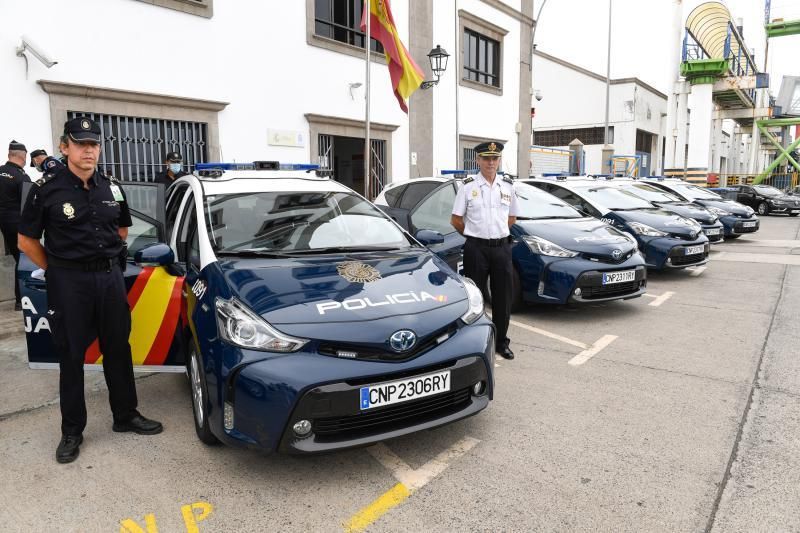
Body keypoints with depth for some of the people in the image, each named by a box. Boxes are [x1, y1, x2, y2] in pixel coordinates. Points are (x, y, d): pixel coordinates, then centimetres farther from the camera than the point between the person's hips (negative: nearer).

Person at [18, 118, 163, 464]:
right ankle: (72, 432, 18)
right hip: (68, 282, -4)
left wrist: (106, 257, 12)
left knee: (118, 350, 11)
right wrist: (56, 271, 1)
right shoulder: (48, 189, -8)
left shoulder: (111, 188, 5)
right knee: (72, 356, 5)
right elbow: (26, 240, -2)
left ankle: (126, 416, 25)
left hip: (110, 276, 4)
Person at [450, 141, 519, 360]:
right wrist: (474, 234, 7)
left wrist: (497, 233, 10)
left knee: (503, 298, 8)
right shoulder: (468, 186, -2)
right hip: (476, 249, -3)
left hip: (501, 247, 3)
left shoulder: (508, 186, 8)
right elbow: (455, 219, 2)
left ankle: (501, 342, 20)